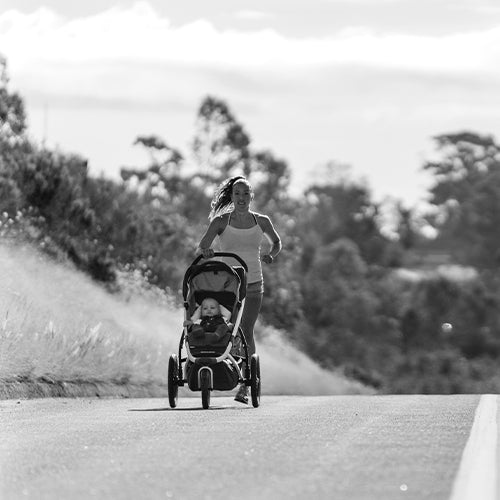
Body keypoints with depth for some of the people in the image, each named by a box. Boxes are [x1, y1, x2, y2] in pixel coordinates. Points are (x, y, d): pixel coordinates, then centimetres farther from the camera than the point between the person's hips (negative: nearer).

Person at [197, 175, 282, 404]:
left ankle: (245, 385, -8)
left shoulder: (261, 221, 4)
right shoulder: (221, 221, -3)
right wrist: (206, 251, -38)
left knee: (247, 331, -8)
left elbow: (277, 242, 21)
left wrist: (271, 254, 0)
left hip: (253, 284, 0)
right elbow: (202, 245, -15)